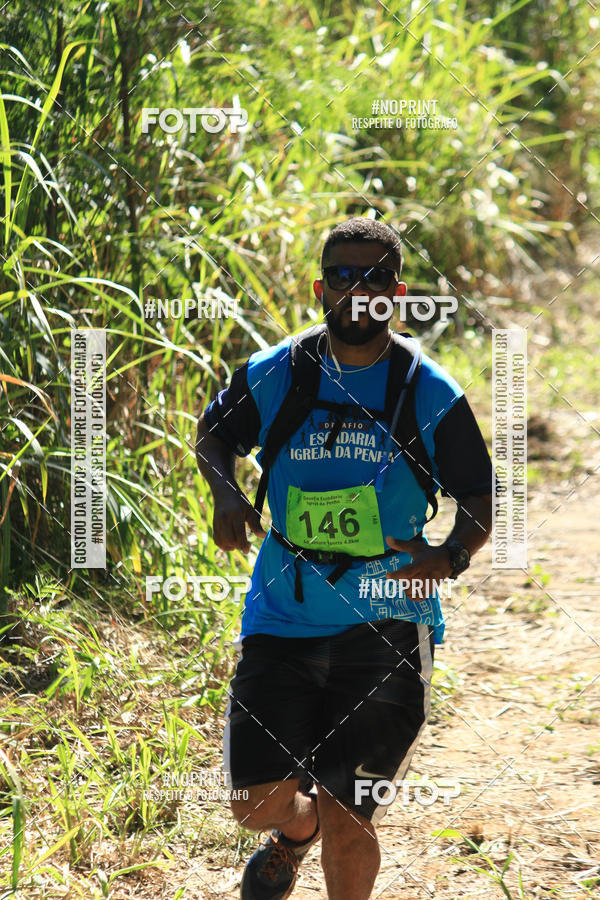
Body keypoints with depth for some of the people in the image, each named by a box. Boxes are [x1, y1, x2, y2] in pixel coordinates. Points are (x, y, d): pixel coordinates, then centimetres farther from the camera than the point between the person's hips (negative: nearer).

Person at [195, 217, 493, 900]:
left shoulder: (433, 397, -2)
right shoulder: (270, 377, 1)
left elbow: (480, 497, 6)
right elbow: (214, 434, 20)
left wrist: (451, 557, -14)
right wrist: (226, 494, 0)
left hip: (386, 627, -2)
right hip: (283, 620, 2)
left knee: (347, 821, -5)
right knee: (258, 803, -3)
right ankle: (297, 828, 35)